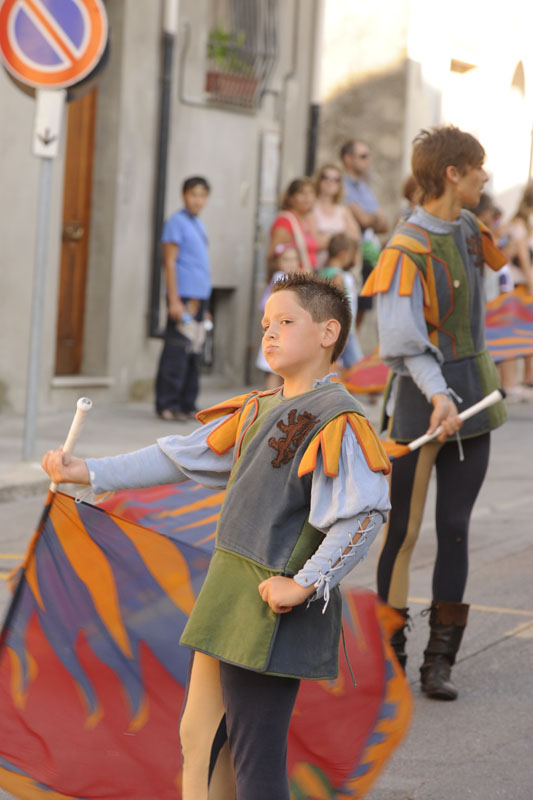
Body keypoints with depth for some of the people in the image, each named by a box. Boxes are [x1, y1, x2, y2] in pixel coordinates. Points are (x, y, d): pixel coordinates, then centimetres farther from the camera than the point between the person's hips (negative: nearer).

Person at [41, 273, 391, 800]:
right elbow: (179, 459, 19)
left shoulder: (335, 422, -13)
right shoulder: (257, 411, 13)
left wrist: (304, 584, -21)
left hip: (274, 609, -9)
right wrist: (88, 472, 16)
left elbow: (364, 514, -22)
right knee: (195, 737, 15)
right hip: (227, 597, 9)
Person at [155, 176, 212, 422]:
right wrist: (174, 301, -17)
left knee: (194, 355, 9)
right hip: (183, 297, -8)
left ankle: (187, 404, 13)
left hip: (199, 297, 8)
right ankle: (167, 405, -6)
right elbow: (170, 262, -10)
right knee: (177, 352, -9)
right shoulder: (177, 222, -5)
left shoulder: (198, 225, 18)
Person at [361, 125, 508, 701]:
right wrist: (437, 394, -32)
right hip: (421, 395, -7)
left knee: (455, 526, 5)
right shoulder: (408, 249, -16)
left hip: (471, 392, 7)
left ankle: (439, 660, 9)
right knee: (404, 527, 0)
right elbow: (403, 342, -20)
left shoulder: (467, 228, 6)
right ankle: (389, 653, 12)